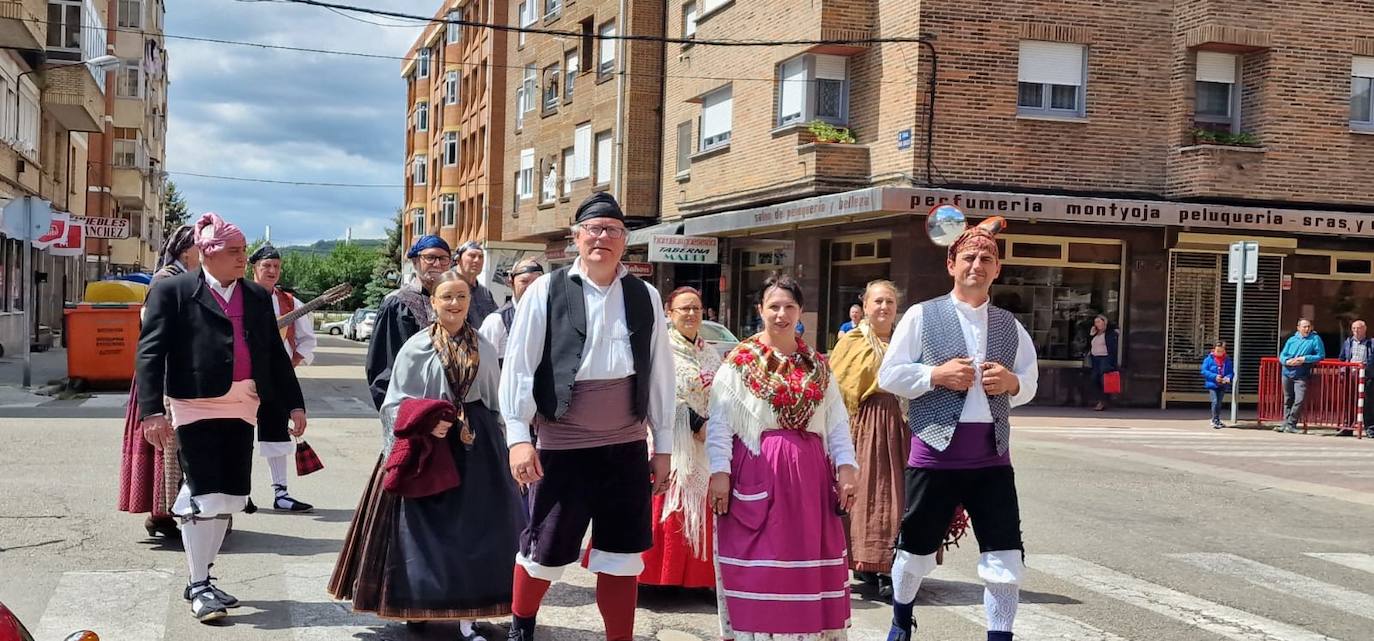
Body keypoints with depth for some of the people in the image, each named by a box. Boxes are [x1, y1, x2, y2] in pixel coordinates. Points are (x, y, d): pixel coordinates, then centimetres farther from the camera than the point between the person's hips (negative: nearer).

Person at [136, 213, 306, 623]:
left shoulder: (257, 297, 14)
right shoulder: (173, 292, -2)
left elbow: (276, 353, 17)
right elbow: (150, 352, -7)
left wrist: (294, 403, 13)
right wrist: (152, 410, -16)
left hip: (242, 408, 6)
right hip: (196, 406, -6)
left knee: (230, 496, 9)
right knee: (204, 497, -6)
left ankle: (201, 578, 24)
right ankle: (199, 587, 6)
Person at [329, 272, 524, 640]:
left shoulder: (484, 348, 8)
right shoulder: (416, 347, -3)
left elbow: (496, 400, 15)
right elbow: (397, 402, -1)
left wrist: (498, 447, 13)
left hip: (476, 445, 3)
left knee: (474, 528, 1)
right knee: (425, 530, -1)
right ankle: (418, 605, 17)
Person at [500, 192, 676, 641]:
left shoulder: (645, 297, 4)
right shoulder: (545, 291, -4)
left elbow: (660, 374, 7)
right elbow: (519, 365, -4)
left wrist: (663, 446, 7)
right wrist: (518, 436, -11)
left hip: (626, 447, 2)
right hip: (562, 446, -2)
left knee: (622, 555, 7)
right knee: (545, 550, 8)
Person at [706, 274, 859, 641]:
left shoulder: (818, 366, 13)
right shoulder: (739, 361, 0)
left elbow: (837, 423, 12)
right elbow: (719, 423, -4)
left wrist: (846, 467, 1)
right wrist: (719, 471, -12)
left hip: (809, 473, 4)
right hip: (756, 472, -4)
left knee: (809, 561, 6)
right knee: (756, 563, -1)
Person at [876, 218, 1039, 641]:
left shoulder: (1009, 326, 11)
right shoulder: (922, 317, -1)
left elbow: (1030, 384, 17)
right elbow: (889, 375, -2)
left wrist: (1011, 382, -5)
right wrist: (936, 375, -15)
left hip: (992, 455, 3)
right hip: (935, 451, -3)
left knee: (1006, 556, -2)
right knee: (916, 546, 12)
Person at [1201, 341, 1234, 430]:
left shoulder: (1228, 361, 5)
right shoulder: (1209, 359, -5)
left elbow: (1231, 372, 7)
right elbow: (1204, 371, -8)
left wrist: (1228, 377, -17)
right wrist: (1214, 377, -20)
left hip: (1223, 385, 4)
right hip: (1212, 384, -4)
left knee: (1219, 403, 12)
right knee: (1215, 401, -14)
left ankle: (1217, 420, 24)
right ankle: (1215, 420, -9)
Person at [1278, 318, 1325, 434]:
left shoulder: (1315, 339, 0)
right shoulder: (1292, 340, 11)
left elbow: (1321, 356, -6)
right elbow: (1282, 355, 9)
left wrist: (1305, 359, -15)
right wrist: (1288, 361, -13)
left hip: (1301, 376, -4)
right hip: (1288, 373, 4)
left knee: (1299, 400, -16)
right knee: (1288, 400, 11)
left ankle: (1291, 424, -8)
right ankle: (1286, 423, 19)